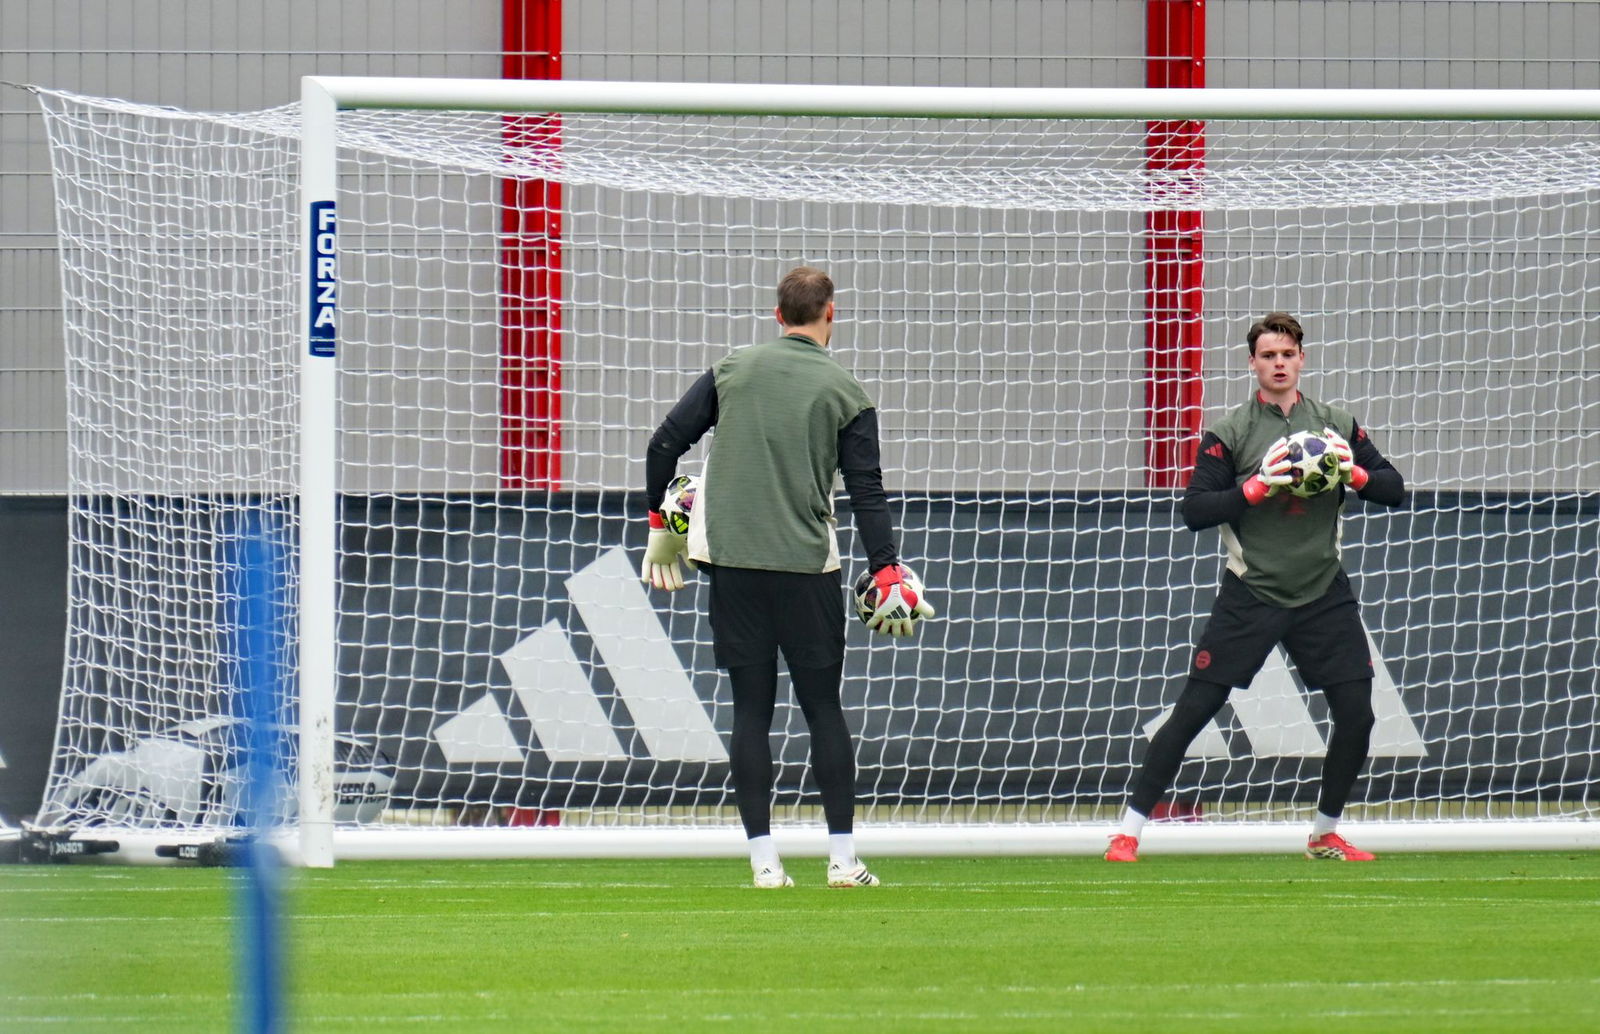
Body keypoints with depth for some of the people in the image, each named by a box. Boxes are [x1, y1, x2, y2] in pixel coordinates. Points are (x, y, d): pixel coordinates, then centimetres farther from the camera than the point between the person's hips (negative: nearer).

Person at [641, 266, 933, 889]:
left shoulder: (733, 371, 6)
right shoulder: (845, 393, 0)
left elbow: (665, 445, 5)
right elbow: (866, 492, -4)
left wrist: (661, 526, 18)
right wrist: (887, 576, -4)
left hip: (731, 560, 2)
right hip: (807, 566, -2)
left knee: (751, 708, 4)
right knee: (823, 707, 5)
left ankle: (764, 861, 1)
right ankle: (842, 859, 3)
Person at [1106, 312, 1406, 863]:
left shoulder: (1337, 425, 6)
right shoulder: (1229, 433, -2)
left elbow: (1394, 488, 5)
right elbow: (1194, 511, -11)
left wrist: (1356, 473, -15)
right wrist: (1257, 486, -23)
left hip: (1322, 593, 3)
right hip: (1251, 592, -3)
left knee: (1356, 713, -3)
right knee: (1194, 709, -6)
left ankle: (1325, 834, 16)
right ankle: (1129, 831, -1)